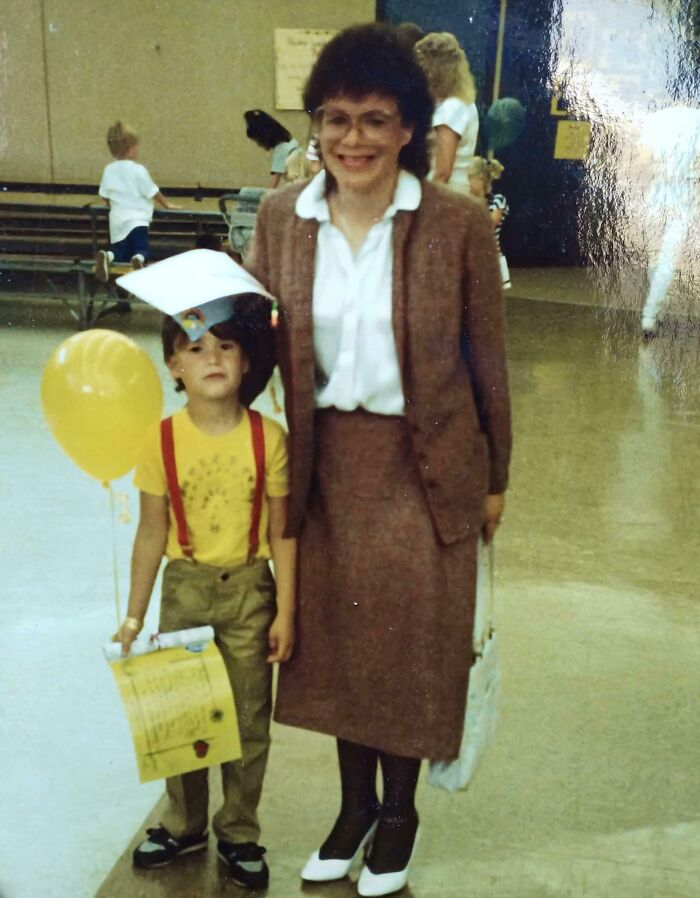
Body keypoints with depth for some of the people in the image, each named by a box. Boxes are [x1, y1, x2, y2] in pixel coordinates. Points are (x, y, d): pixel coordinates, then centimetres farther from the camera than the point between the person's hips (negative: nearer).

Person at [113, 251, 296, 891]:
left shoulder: (268, 438, -11)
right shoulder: (163, 442, -9)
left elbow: (280, 533, -6)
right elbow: (152, 534, -3)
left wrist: (285, 612, -6)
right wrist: (134, 617, 0)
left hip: (249, 591, -1)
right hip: (184, 589, 1)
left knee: (249, 719, 11)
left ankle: (239, 832, 31)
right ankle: (184, 824, 36)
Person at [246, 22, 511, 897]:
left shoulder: (458, 224, -12)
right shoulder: (280, 217, -4)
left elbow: (486, 359, -4)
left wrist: (494, 477, 2)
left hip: (424, 467, -3)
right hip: (326, 464, 3)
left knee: (410, 640, 11)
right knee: (335, 636, 16)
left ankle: (399, 809, 38)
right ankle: (354, 803, 41)